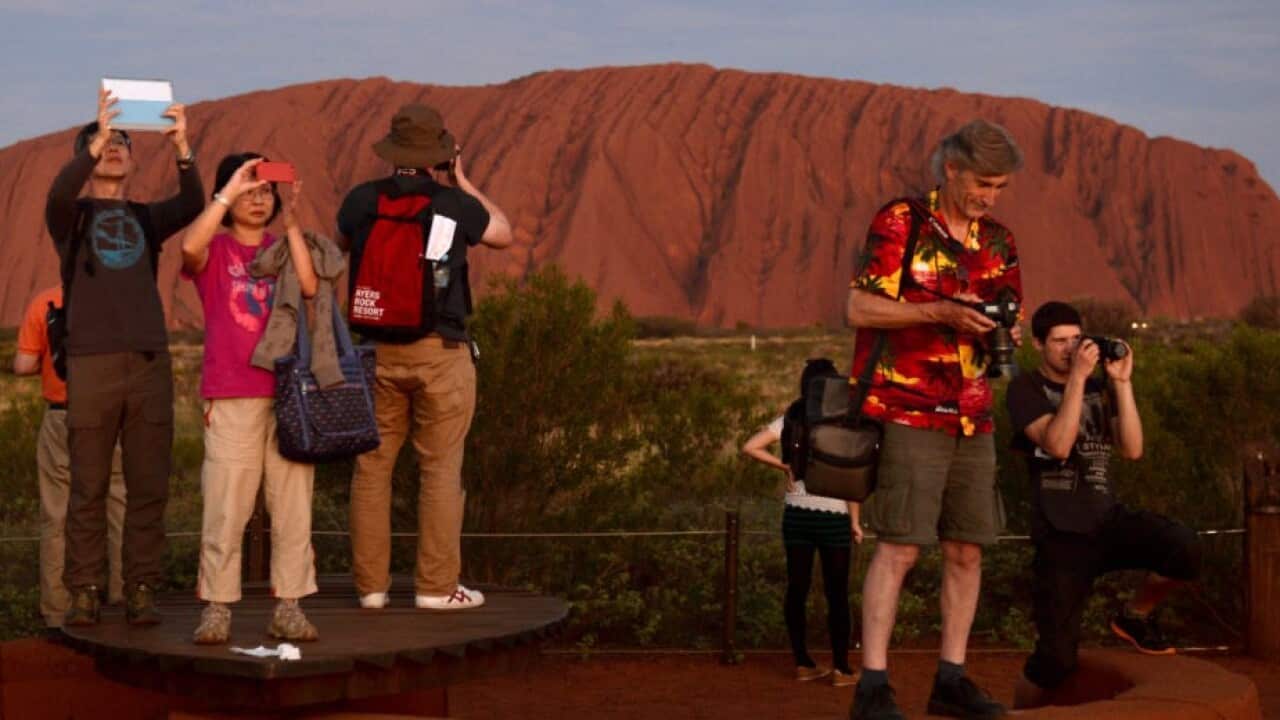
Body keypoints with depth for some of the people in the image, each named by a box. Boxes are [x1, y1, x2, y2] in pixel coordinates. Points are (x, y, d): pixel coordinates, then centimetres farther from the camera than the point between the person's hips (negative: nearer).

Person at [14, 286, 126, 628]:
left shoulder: (43, 302, -4)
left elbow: (23, 365, -5)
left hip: (61, 419, 0)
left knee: (58, 519, 7)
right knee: (121, 511, 9)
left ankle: (57, 612, 9)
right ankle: (125, 600, 9)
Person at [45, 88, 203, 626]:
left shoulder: (147, 219, 17)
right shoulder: (72, 217, 10)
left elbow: (193, 204, -2)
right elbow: (59, 194, -13)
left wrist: (182, 148, -18)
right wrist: (97, 139, -26)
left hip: (150, 363, 2)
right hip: (91, 364, -2)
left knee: (149, 486, -1)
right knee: (88, 488, -2)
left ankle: (142, 592, 4)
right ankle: (84, 594, 3)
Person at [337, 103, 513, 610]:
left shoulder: (362, 200, -1)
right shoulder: (453, 203, -7)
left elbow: (342, 240, 22)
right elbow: (503, 234, 12)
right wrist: (462, 183, 18)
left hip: (377, 351, 3)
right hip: (440, 351, -3)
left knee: (372, 465, 9)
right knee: (441, 468, 3)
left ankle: (370, 583, 13)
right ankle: (437, 585, 5)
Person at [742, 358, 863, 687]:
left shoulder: (790, 419, 5)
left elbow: (750, 447, -1)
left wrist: (784, 466, 6)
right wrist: (855, 520, -3)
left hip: (797, 513, 3)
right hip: (833, 515, -3)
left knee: (797, 589, 7)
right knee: (836, 592, 3)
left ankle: (803, 663, 11)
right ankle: (841, 668, 4)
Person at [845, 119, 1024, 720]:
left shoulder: (999, 242, 13)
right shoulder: (899, 224, -5)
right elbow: (858, 309, -11)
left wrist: (1008, 332, -3)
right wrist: (942, 312, -19)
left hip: (973, 420, 7)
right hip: (909, 413, -6)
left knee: (967, 550, 7)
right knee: (899, 547, -10)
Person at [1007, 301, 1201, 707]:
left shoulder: (1099, 388, 13)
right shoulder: (1026, 390, -1)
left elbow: (1132, 449, 0)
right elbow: (1058, 444, -18)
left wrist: (1121, 383, -5)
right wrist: (1077, 377, -18)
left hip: (1107, 519, 4)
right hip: (1061, 533, -4)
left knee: (1186, 548, -25)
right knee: (1057, 656, -9)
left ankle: (1134, 616, 3)